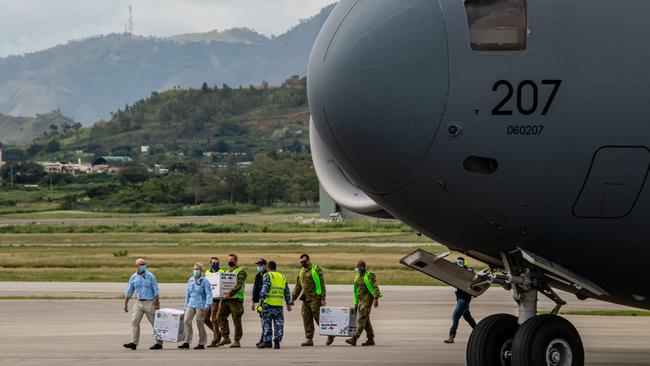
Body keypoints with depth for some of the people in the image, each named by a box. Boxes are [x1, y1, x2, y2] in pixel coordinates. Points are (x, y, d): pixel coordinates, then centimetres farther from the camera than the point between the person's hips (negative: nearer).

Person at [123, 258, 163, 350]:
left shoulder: (150, 276, -6)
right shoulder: (133, 277, 4)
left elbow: (156, 290, -6)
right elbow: (129, 291, 11)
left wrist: (158, 303, -11)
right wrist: (125, 304, 10)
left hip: (150, 302, -4)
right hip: (139, 303, 4)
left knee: (155, 323, 3)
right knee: (134, 322, -7)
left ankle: (159, 343, 11)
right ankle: (134, 343, -10)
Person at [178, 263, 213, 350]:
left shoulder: (204, 281, -6)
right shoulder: (190, 280, 11)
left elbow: (209, 294, -10)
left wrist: (207, 306, -18)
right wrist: (186, 306, 17)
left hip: (201, 305, -6)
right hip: (191, 304, 6)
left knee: (200, 323, -2)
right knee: (187, 321, -5)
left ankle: (201, 343, 7)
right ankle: (187, 342, -1)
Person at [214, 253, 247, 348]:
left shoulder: (240, 272, -3)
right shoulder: (228, 272, 23)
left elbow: (239, 284, -16)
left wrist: (231, 292, -27)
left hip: (236, 298, -8)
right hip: (226, 298, 8)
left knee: (236, 320, -4)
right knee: (221, 316, -2)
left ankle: (237, 341, 0)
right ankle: (225, 337, 3)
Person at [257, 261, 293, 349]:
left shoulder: (268, 276, -2)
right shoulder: (282, 277, 17)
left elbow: (265, 288, -14)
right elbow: (287, 292, 21)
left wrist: (261, 299, -13)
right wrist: (288, 303, 28)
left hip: (269, 303, -5)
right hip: (279, 305, 5)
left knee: (266, 322, 1)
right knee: (278, 324, 6)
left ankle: (267, 341, -4)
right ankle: (277, 342, 1)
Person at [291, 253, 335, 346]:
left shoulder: (315, 270, -7)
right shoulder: (301, 272, 17)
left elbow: (322, 285, -11)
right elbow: (298, 287, 24)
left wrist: (323, 298, -16)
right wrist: (293, 299, 20)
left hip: (315, 298, -8)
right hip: (306, 299, 8)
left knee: (318, 317, -7)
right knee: (306, 319, 3)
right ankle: (309, 339, 6)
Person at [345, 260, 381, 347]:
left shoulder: (369, 276, -10)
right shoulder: (358, 276, 16)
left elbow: (375, 287, -18)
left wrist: (376, 298, -27)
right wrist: (356, 303, 22)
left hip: (367, 300, -9)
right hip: (360, 300, 9)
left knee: (361, 319, -14)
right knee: (365, 320, 10)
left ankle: (354, 339, -22)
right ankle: (370, 340, 16)